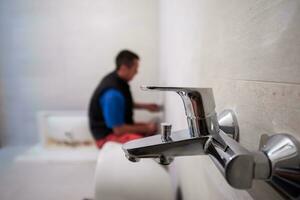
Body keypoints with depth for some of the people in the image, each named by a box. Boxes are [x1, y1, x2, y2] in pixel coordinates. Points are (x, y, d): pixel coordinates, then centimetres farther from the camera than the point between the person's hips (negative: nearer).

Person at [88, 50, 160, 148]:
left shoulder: (116, 79, -1)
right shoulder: (113, 93, -30)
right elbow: (118, 130, -26)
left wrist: (145, 106, 12)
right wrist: (146, 129, -16)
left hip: (118, 125, 10)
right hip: (107, 135, -10)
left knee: (153, 128, 9)